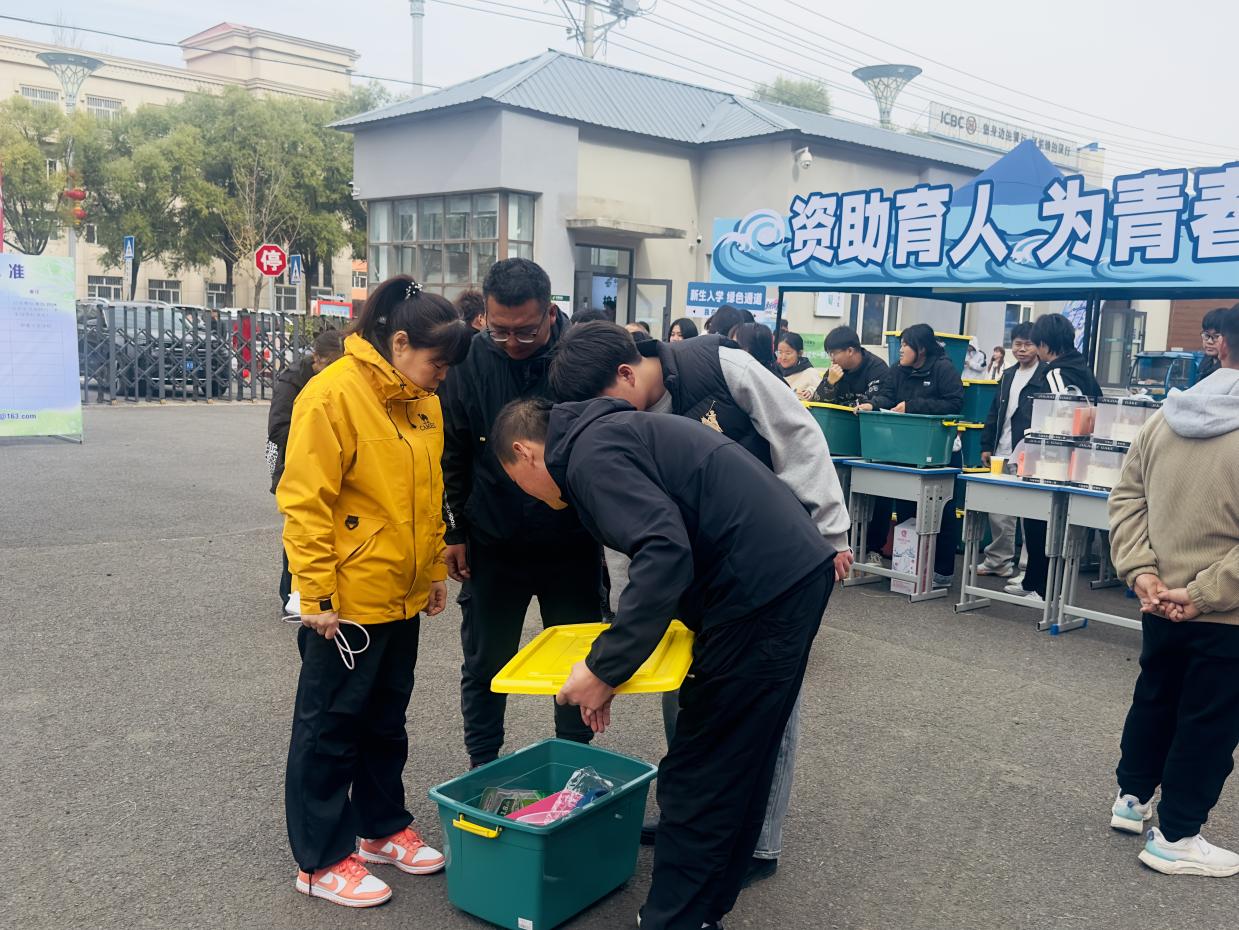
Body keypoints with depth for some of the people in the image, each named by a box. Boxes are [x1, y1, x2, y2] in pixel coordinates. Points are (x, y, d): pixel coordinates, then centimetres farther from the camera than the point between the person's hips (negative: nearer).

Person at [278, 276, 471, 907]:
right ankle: (322, 861, 21)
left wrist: (434, 572, 15)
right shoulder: (334, 395, -18)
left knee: (387, 720, 20)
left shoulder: (422, 403, 6)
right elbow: (304, 503, -19)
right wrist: (316, 595, -18)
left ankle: (383, 827, 36)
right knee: (330, 728, 7)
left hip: (402, 598, 8)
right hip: (347, 602, -7)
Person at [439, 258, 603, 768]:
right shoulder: (469, 360, -10)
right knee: (484, 666, 14)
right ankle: (482, 768, 33)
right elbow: (452, 453, -1)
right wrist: (453, 531, 0)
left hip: (572, 544, 0)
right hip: (492, 544, 1)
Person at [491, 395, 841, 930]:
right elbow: (671, 545, 27)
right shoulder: (617, 432, 22)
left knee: (699, 778, 0)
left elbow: (665, 553, -24)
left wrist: (605, 667, -18)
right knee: (738, 767, 18)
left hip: (764, 589, -10)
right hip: (798, 570, 10)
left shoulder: (590, 451, -9)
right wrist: (611, 667, 29)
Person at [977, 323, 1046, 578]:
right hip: (1002, 453, 7)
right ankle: (998, 559, 21)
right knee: (997, 511, 10)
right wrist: (987, 446, 15)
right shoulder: (1008, 376, 17)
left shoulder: (1045, 377, -5)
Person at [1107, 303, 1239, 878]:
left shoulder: (1169, 414, -3)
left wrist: (1140, 571, -6)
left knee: (1154, 700, 24)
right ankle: (1175, 838, 22)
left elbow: (1127, 496, -2)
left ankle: (1132, 798, 41)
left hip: (1161, 605, 6)